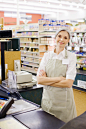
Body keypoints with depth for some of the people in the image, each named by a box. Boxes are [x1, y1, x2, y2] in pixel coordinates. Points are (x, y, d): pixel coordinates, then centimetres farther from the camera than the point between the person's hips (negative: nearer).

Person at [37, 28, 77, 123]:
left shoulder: (71, 57, -6)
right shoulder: (47, 56, 2)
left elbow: (68, 83, -14)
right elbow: (39, 80, -7)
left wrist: (47, 80, -11)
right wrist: (59, 78, -16)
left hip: (63, 100, -2)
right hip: (47, 98, 3)